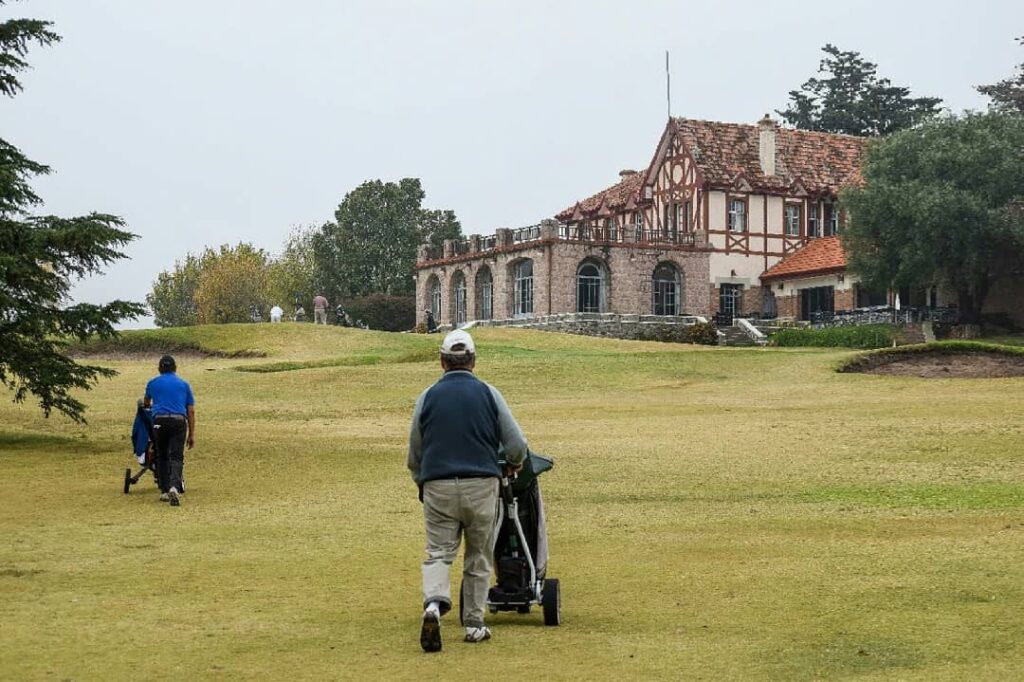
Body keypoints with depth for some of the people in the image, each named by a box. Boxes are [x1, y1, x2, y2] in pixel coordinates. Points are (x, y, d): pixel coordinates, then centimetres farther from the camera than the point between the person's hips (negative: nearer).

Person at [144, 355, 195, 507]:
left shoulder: (153, 383, 18)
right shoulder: (184, 384, 17)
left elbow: (146, 402, 39)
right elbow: (191, 411, 12)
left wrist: (149, 407, 63)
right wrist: (192, 434, 15)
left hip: (160, 421, 0)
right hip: (179, 421, 0)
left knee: (162, 456, 16)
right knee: (176, 457, -4)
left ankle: (164, 491, 13)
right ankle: (174, 487, -27)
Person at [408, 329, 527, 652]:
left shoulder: (427, 397, 6)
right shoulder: (488, 394, 3)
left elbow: (414, 455, 14)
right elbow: (517, 445, 2)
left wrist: (423, 484, 32)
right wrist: (514, 463, 25)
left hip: (438, 487, 0)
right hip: (481, 485, 0)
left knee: (438, 552, 2)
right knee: (478, 556, 12)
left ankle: (434, 603, -24)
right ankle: (474, 624, 16)